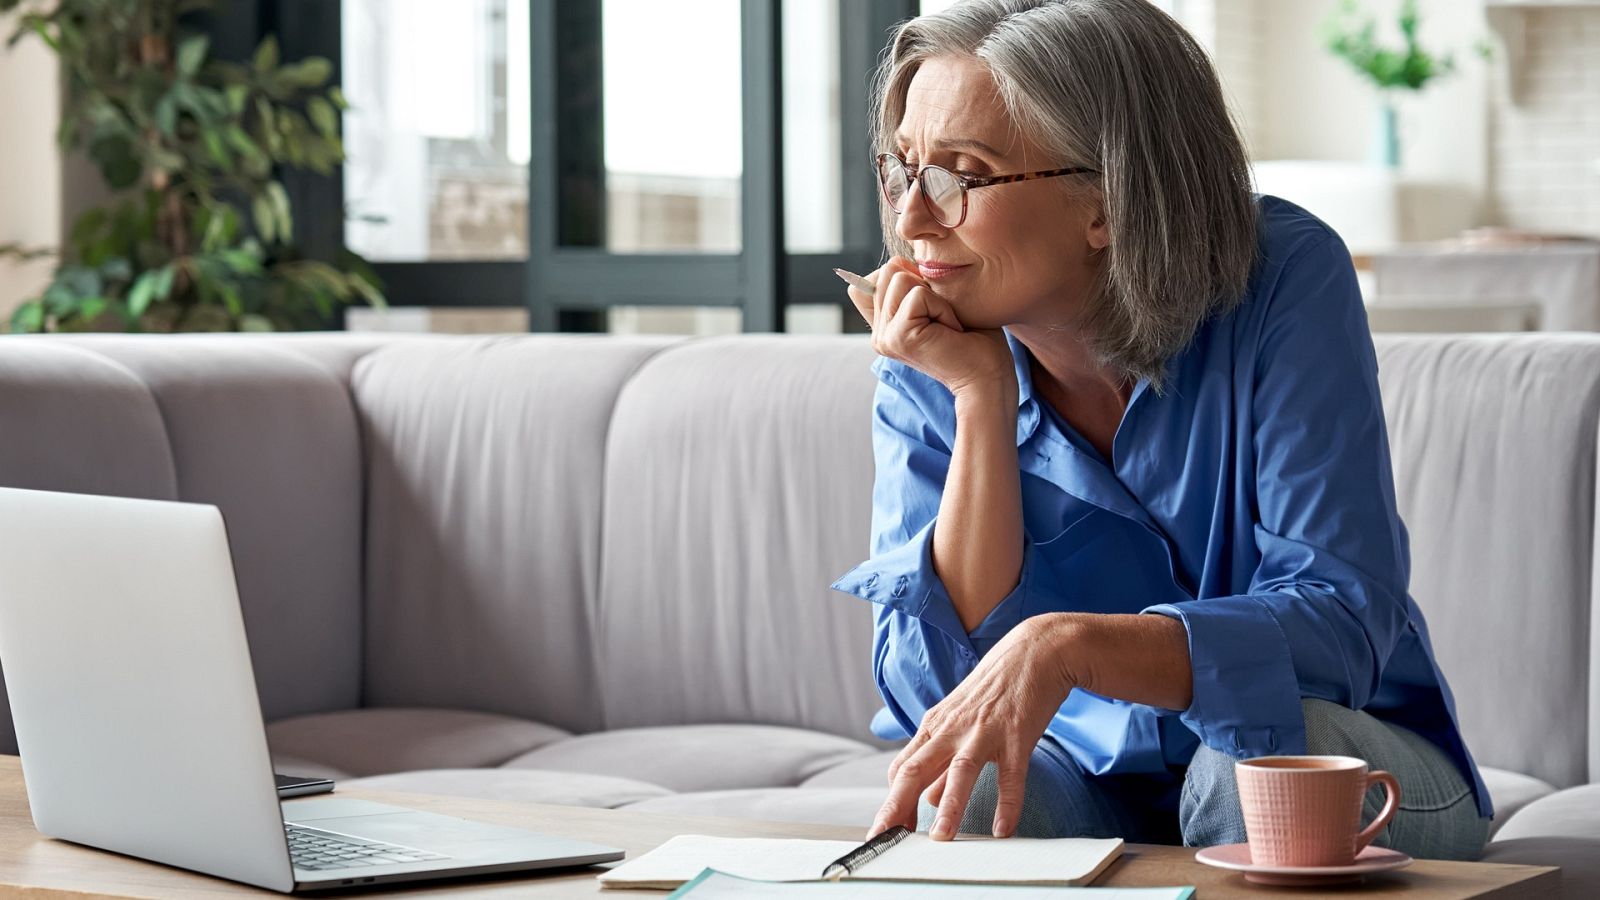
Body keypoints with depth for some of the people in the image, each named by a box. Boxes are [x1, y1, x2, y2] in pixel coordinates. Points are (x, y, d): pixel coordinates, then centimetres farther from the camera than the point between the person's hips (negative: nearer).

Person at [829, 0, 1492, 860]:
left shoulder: (1283, 278, -18)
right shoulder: (925, 370, -8)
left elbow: (1343, 623, -26)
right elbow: (932, 694, -17)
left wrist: (1065, 644, -41)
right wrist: (982, 401, -24)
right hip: (1091, 778, 1)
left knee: (1263, 758, -34)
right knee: (963, 796, -30)